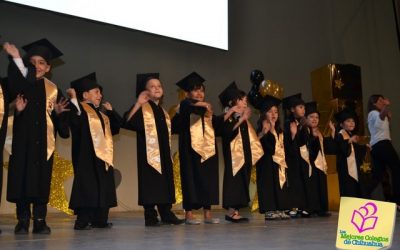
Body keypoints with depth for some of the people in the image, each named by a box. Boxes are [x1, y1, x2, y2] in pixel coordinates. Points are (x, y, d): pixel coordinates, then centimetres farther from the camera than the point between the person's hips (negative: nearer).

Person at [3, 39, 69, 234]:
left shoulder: (53, 90, 9)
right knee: (21, 177, -1)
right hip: (22, 140, -1)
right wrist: (16, 111, -21)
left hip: (43, 142, 1)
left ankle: (40, 221, 7)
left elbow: (59, 121, 8)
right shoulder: (18, 84, 5)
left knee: (41, 179, 1)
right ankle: (22, 221, 8)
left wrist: (58, 112, -11)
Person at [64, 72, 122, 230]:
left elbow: (117, 125, 22)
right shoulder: (79, 109, -3)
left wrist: (110, 110, 12)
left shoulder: (101, 112, 21)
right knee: (87, 187, -8)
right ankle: (82, 221, -2)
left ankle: (100, 219, 15)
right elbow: (72, 121, -25)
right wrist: (73, 99, -25)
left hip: (103, 155, 8)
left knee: (103, 187, 8)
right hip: (87, 156, -8)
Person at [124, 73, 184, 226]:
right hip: (149, 153, -7)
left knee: (165, 183, 7)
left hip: (164, 153, 7)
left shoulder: (162, 110, 18)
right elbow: (128, 123, -20)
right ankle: (150, 217, 4)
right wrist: (138, 103, -23)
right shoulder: (142, 108, -3)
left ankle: (166, 214, 14)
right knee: (150, 183, -4)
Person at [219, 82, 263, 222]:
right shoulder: (229, 116, -5)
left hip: (245, 154, 8)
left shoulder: (243, 119, 17)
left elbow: (249, 138, 19)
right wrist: (241, 119, -22)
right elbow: (227, 131, -24)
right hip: (234, 154, -8)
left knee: (242, 181, 5)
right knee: (235, 179, -11)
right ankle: (231, 211, -8)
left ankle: (235, 210, 7)